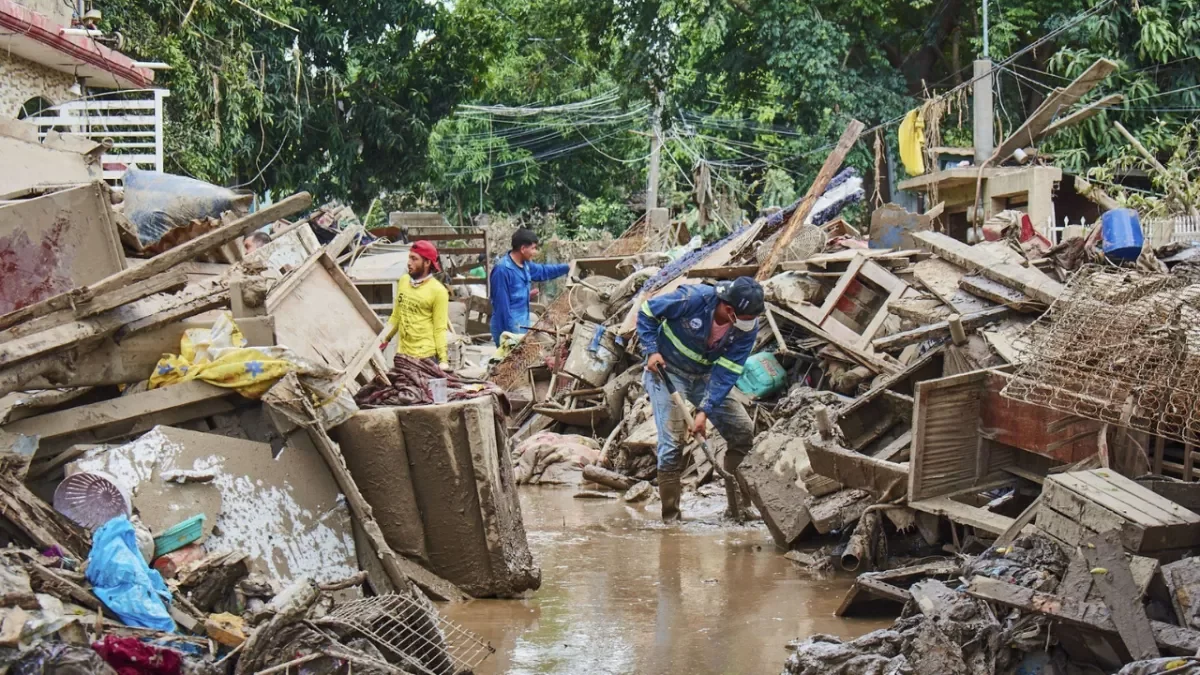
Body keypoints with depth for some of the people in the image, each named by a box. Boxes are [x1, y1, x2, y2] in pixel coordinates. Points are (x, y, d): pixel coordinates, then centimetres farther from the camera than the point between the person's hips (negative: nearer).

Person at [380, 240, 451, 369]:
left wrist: (443, 359, -15)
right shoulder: (403, 281, 8)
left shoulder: (438, 291, -9)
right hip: (402, 354, 6)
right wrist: (385, 338, 11)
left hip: (426, 356, -6)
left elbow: (440, 329, -10)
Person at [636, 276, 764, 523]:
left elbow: (726, 373, -18)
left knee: (743, 431, -3)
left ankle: (739, 508, 9)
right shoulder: (692, 299, -29)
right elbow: (646, 312, -14)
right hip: (666, 371, -4)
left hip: (706, 377, 5)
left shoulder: (748, 328, -18)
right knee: (672, 442, -14)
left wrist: (705, 411, -26)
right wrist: (651, 350, -23)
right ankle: (670, 518, -3)